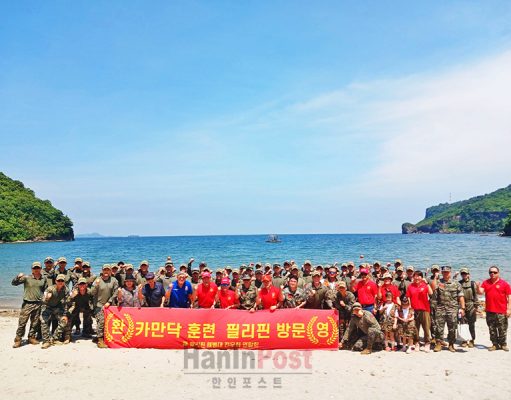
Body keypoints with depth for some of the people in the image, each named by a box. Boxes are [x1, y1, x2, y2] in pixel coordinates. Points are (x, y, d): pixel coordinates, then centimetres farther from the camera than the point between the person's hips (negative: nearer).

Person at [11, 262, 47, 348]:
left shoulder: (44, 279, 7)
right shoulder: (26, 278, -3)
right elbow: (14, 283, -8)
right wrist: (18, 277, -26)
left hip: (38, 304, 3)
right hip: (27, 303, -3)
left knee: (35, 323, 10)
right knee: (22, 322, -4)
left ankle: (32, 337, 23)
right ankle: (18, 340, 5)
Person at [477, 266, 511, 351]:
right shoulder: (486, 283, 8)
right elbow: (481, 292, -2)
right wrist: (478, 287, -23)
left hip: (501, 312, -3)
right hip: (490, 311, 3)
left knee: (502, 329, 3)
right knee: (492, 329, 10)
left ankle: (503, 344, 18)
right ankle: (495, 344, 19)